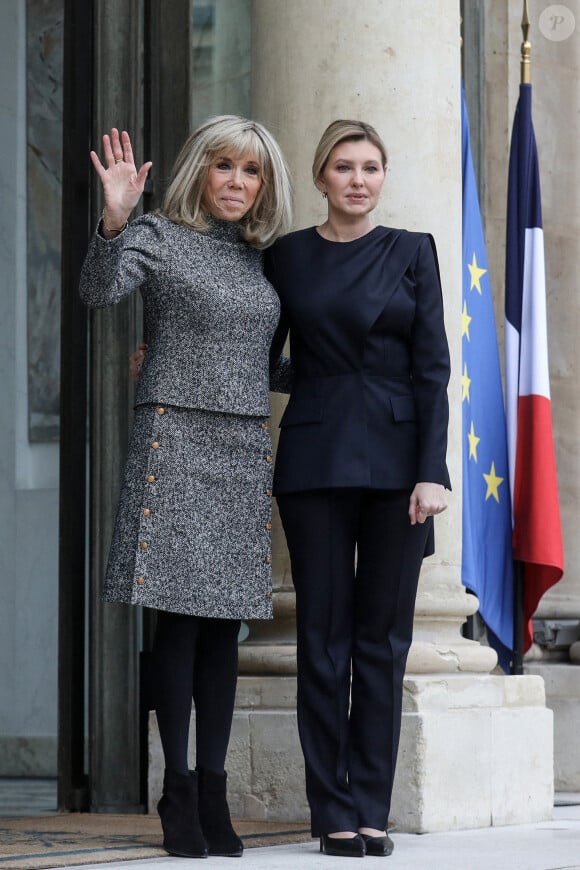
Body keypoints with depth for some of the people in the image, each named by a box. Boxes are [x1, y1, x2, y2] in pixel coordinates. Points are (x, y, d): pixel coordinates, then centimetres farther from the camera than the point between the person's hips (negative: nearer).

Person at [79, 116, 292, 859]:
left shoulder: (259, 257, 16)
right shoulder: (159, 238, 0)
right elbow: (100, 291, -19)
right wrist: (113, 221, -34)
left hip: (245, 448, 5)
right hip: (176, 436, -5)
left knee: (225, 621, 4)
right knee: (179, 616, -7)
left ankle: (212, 794, 7)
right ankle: (179, 795, -4)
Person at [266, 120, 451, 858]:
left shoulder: (412, 252, 5)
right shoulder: (287, 257, 8)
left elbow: (432, 367, 0)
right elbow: (258, 356, 12)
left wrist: (431, 471, -8)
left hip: (395, 457, 0)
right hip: (315, 458, 0)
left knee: (383, 639, 2)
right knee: (323, 637, 0)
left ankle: (371, 810, 6)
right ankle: (333, 811, 4)